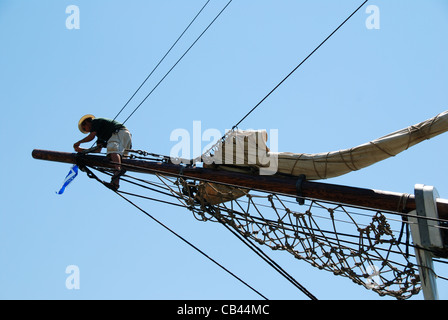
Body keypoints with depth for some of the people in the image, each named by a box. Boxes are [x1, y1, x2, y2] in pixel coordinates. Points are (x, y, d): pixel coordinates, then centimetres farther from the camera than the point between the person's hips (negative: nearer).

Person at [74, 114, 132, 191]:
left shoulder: (95, 121, 11)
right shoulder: (100, 133, 37)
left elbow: (91, 136, -4)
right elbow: (98, 150, 31)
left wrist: (79, 142, 10)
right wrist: (82, 150, 33)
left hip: (120, 133, -10)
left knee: (113, 150, -32)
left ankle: (118, 169, -61)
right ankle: (115, 183, -20)